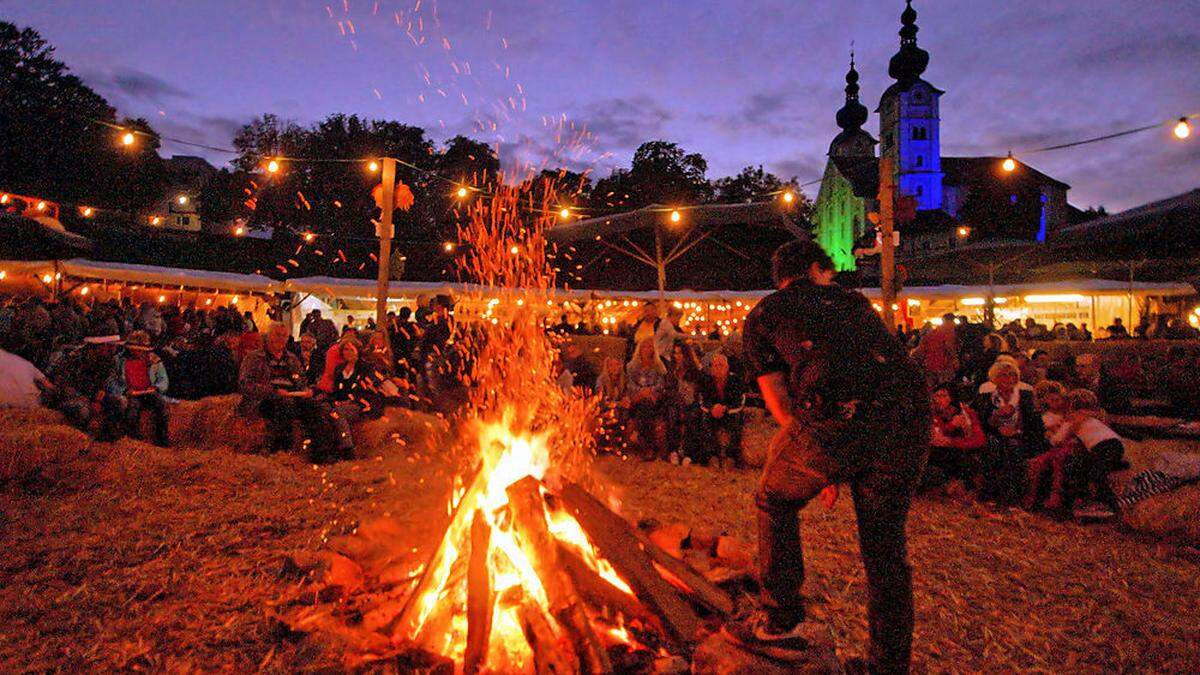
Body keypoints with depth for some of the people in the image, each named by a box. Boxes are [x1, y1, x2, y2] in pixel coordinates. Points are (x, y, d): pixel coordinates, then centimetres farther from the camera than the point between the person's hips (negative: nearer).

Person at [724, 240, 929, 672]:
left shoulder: (762, 316, 20)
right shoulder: (854, 301, 32)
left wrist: (825, 468, 24)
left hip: (836, 421, -4)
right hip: (907, 418, 4)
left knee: (776, 502, 24)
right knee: (885, 548, 21)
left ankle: (782, 624, 29)